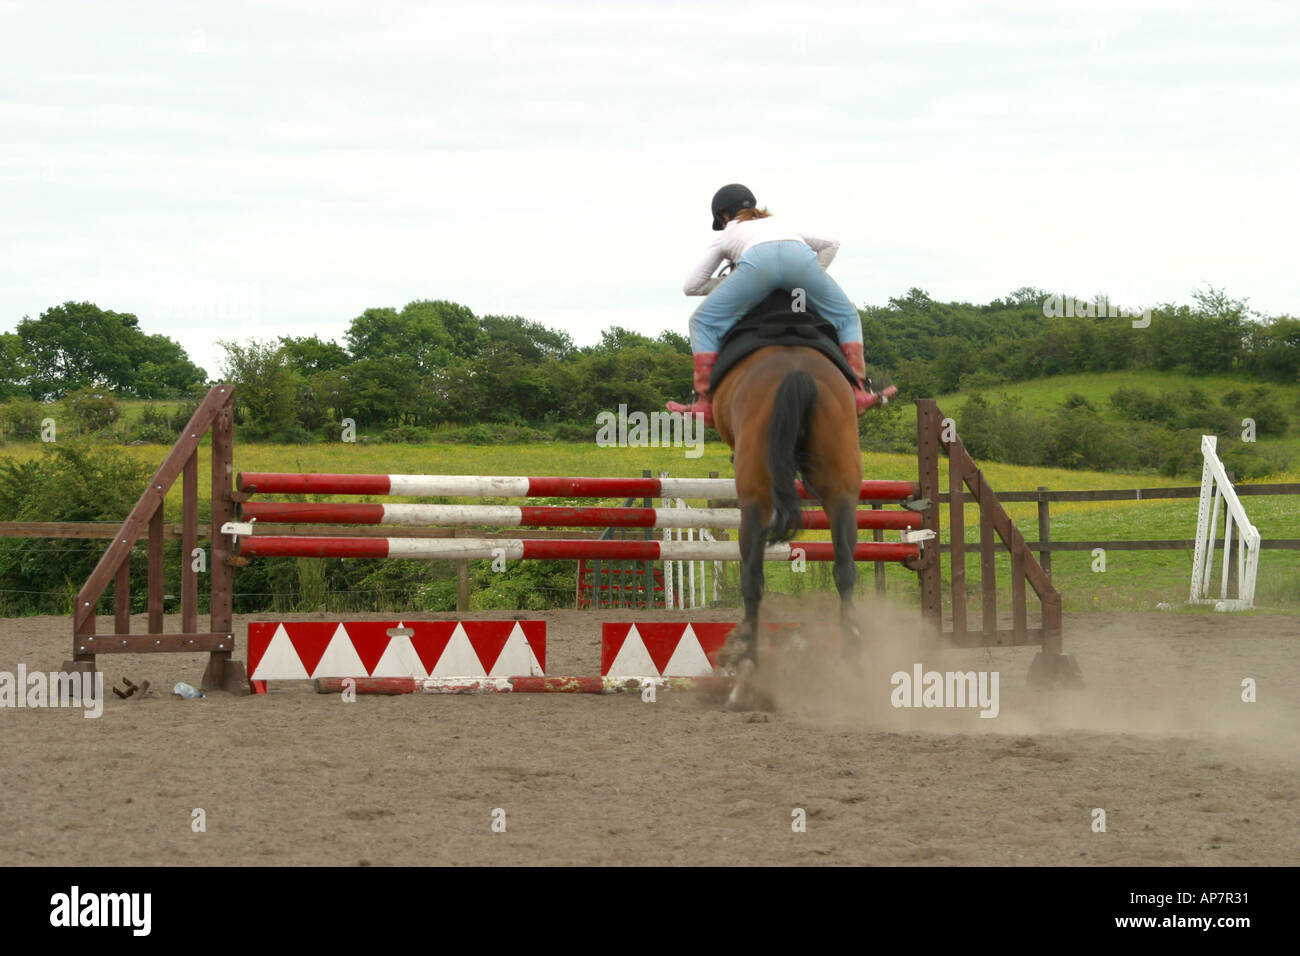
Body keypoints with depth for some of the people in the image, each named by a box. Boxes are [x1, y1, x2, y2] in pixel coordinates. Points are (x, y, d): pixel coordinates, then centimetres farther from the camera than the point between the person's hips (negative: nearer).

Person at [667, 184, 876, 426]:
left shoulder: (726, 236, 38)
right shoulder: (779, 224, 46)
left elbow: (691, 286, 35)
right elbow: (830, 244, 46)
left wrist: (727, 282, 46)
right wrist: (811, 283, 42)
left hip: (757, 262, -2)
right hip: (801, 258, 2)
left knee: (703, 322, 15)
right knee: (847, 318, 23)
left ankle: (705, 401, 4)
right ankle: (858, 390, 7)